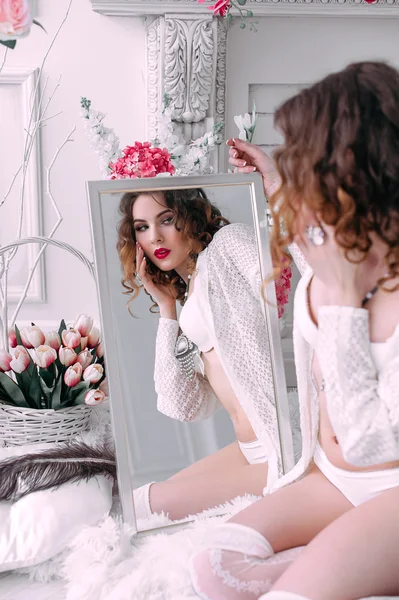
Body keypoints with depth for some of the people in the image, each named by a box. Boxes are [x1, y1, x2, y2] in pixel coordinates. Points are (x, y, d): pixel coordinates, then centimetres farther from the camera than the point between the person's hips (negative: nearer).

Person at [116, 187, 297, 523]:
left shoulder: (229, 242, -2)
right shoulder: (187, 298, 19)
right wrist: (166, 309, 11)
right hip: (250, 451, 9)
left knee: (146, 505, -5)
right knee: (142, 502, 14)